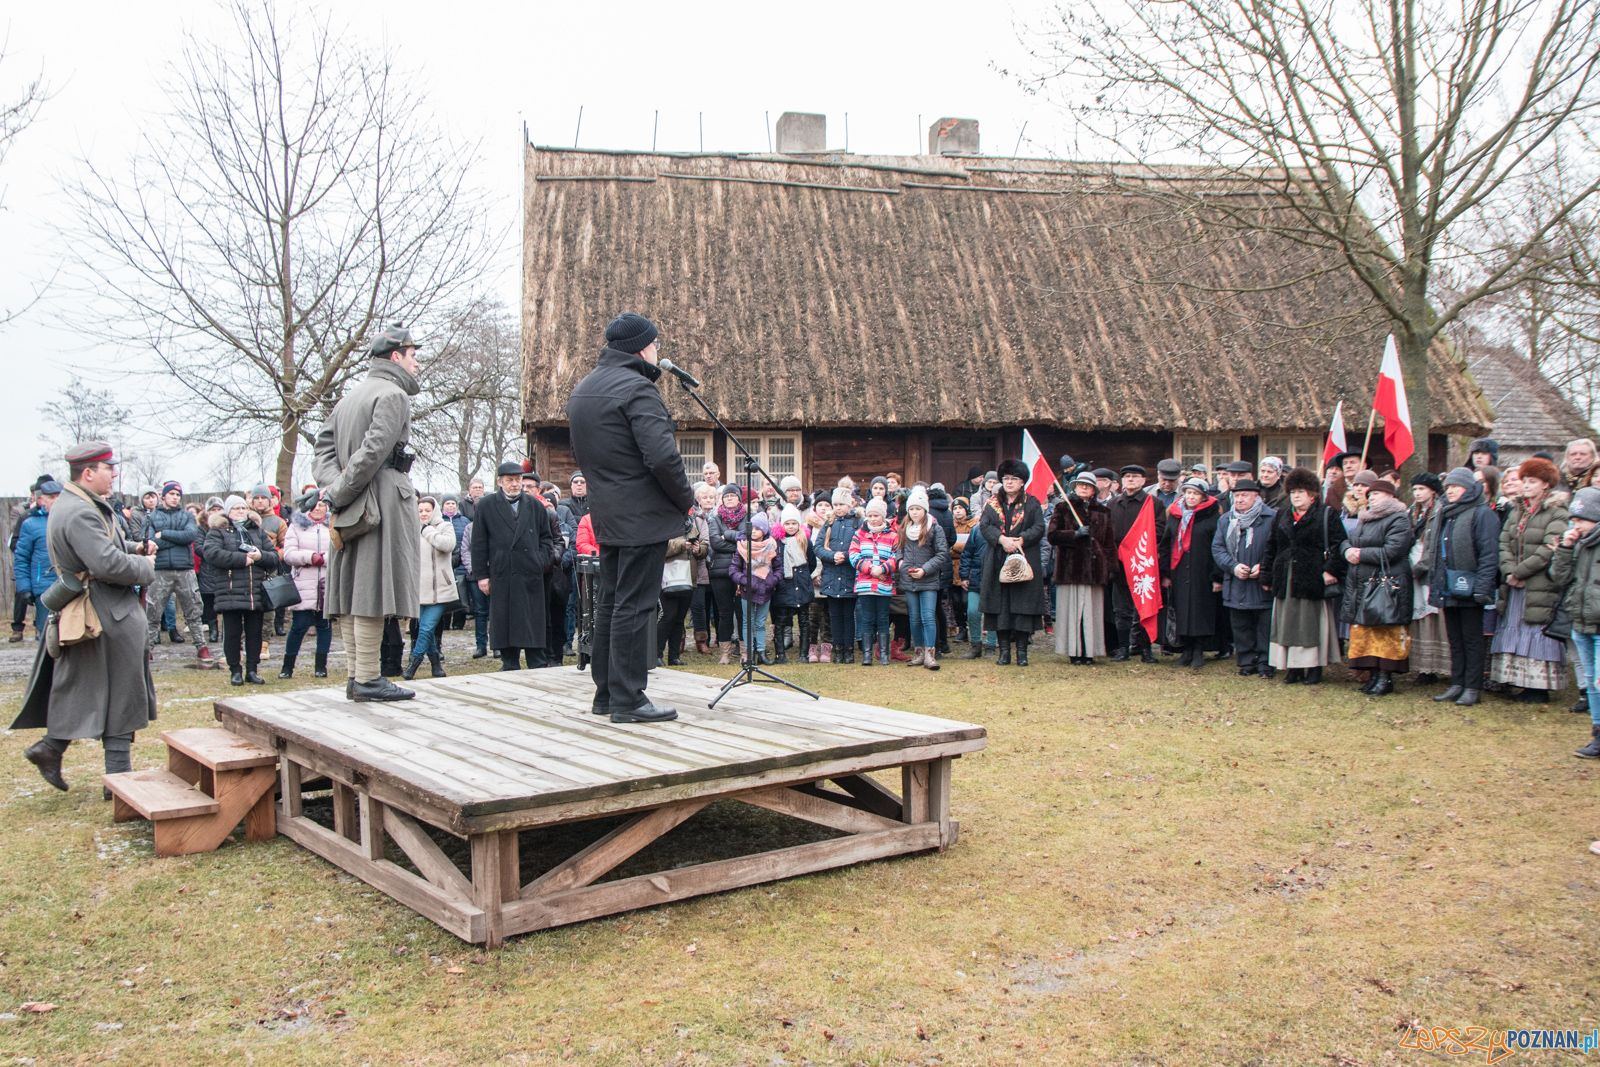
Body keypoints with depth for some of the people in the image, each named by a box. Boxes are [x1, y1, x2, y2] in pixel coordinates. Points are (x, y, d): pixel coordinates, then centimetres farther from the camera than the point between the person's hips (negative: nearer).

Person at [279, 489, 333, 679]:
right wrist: (310, 557, -15)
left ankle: (320, 666, 12)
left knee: (325, 624, 4)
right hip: (304, 585, -2)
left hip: (328, 584, 2)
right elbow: (288, 554, -2)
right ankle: (287, 666, 8)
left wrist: (324, 558, -14)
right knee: (299, 625, -4)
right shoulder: (296, 526, 9)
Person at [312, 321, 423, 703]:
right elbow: (374, 450, -19)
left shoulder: (350, 396, 22)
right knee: (374, 588, -8)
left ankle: (355, 676, 14)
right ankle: (368, 679, -7)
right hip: (383, 498, -9)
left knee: (353, 587, 9)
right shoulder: (392, 395, -7)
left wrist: (334, 486, 0)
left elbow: (323, 447, 15)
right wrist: (341, 494, -12)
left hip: (352, 509, 9)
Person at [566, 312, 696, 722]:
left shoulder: (580, 391, 15)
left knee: (610, 602, 14)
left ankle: (606, 692, 21)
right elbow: (663, 456, -23)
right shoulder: (636, 388, -15)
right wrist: (686, 499, -10)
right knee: (634, 606, -6)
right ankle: (628, 699, -2)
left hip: (606, 517, 9)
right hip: (643, 517, -9)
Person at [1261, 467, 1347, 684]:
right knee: (1289, 624, 5)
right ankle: (1294, 668, 11)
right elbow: (1271, 548, 17)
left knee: (1312, 623, 0)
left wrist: (1331, 570, -15)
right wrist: (1267, 575, 13)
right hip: (1286, 581, 5)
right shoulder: (1282, 517, 15)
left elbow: (1338, 544, -6)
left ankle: (1315, 668, 9)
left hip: (1313, 580, -5)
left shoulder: (1327, 515, 0)